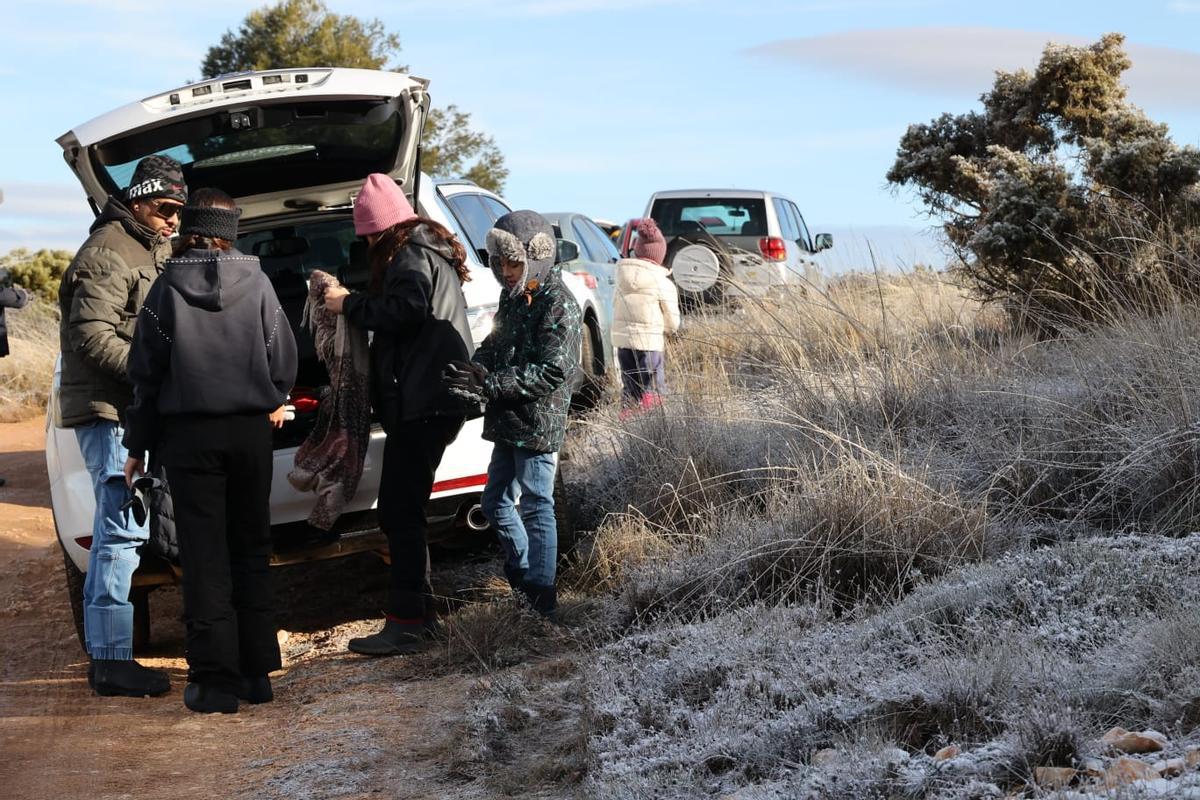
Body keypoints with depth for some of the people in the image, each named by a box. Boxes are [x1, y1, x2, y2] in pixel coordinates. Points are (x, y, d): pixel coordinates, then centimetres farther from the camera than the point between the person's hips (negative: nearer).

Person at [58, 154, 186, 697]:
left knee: (115, 531, 14)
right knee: (125, 530, -13)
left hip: (130, 409, 10)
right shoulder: (109, 253, -13)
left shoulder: (153, 251, 19)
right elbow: (92, 334, -21)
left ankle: (105, 653, 21)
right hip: (107, 410, -10)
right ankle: (112, 659, -11)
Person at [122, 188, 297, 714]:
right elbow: (283, 358, 3)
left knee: (205, 556, 1)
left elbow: (146, 370, -1)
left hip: (189, 434, -2)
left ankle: (215, 679, 0)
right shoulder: (256, 284, -1)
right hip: (251, 431, 2)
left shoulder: (168, 287, -3)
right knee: (251, 550, 12)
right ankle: (256, 670, 13)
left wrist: (138, 445, 6)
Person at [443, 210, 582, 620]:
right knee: (495, 502, 17)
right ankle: (524, 571, 33)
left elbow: (551, 372, -23)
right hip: (508, 422, 9)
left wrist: (487, 383, -29)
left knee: (536, 507, -5)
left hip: (538, 425, -9)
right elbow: (496, 345, 19)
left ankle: (542, 598, 1)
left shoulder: (558, 306, -16)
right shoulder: (512, 298, 11)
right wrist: (476, 367, -6)